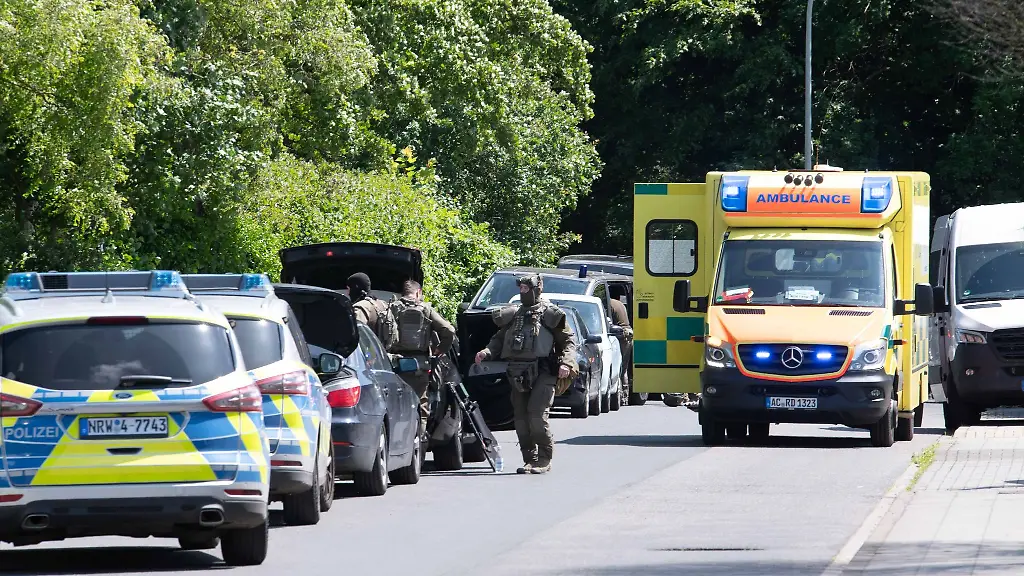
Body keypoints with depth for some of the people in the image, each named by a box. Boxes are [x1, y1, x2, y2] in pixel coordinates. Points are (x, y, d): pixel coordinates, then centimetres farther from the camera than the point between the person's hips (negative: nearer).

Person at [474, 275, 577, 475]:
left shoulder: (549, 314, 4)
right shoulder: (513, 314, 18)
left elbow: (569, 340, 4)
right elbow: (500, 338, 20)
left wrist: (566, 362, -11)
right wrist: (486, 352, 0)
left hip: (542, 373, -6)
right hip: (518, 374, 6)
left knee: (537, 414, -16)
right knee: (521, 417, 3)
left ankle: (544, 459, -5)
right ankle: (530, 459, 11)